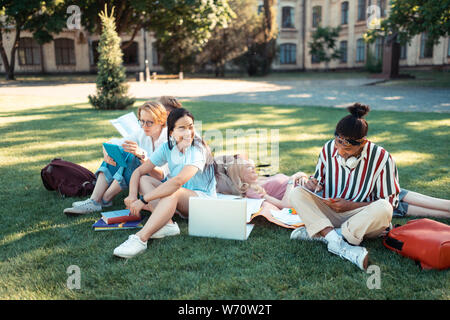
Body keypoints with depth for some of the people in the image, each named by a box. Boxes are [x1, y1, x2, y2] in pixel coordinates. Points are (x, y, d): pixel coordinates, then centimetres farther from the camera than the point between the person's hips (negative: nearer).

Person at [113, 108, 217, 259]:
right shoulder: (167, 147, -3)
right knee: (143, 180, -9)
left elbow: (178, 181, -37)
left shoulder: (198, 150, -22)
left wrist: (143, 200, -37)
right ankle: (167, 223, -29)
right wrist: (132, 195, -23)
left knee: (174, 192, -37)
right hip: (178, 201, 7)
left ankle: (140, 238, -46)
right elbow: (139, 171, -3)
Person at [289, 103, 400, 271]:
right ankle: (340, 244, -36)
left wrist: (351, 206, -17)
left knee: (383, 209, -35)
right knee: (297, 194, -21)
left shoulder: (381, 158, -14)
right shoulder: (329, 149, -4)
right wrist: (313, 184, -12)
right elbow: (319, 180, 13)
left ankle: (320, 234, -28)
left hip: (362, 217, -2)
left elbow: (391, 201, -8)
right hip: (329, 213, 3)